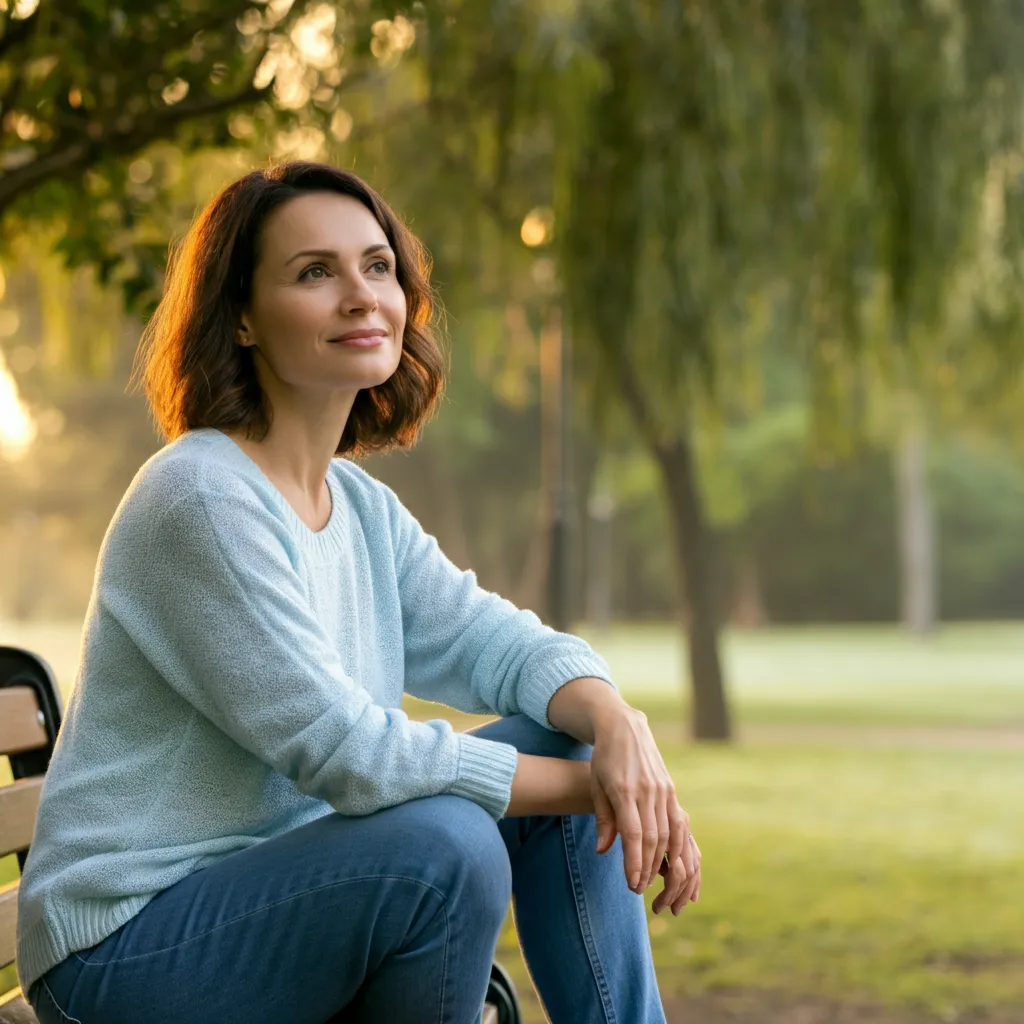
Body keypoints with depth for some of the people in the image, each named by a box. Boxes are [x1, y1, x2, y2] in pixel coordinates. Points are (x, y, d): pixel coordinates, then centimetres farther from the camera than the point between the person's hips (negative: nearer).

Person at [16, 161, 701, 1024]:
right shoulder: (202, 499, -20)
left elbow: (498, 642, 2)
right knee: (446, 842, -31)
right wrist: (589, 785, -19)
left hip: (277, 899, 9)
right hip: (127, 945, -8)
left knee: (567, 744, -1)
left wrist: (621, 727, -20)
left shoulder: (362, 507, 9)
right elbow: (343, 749, -24)